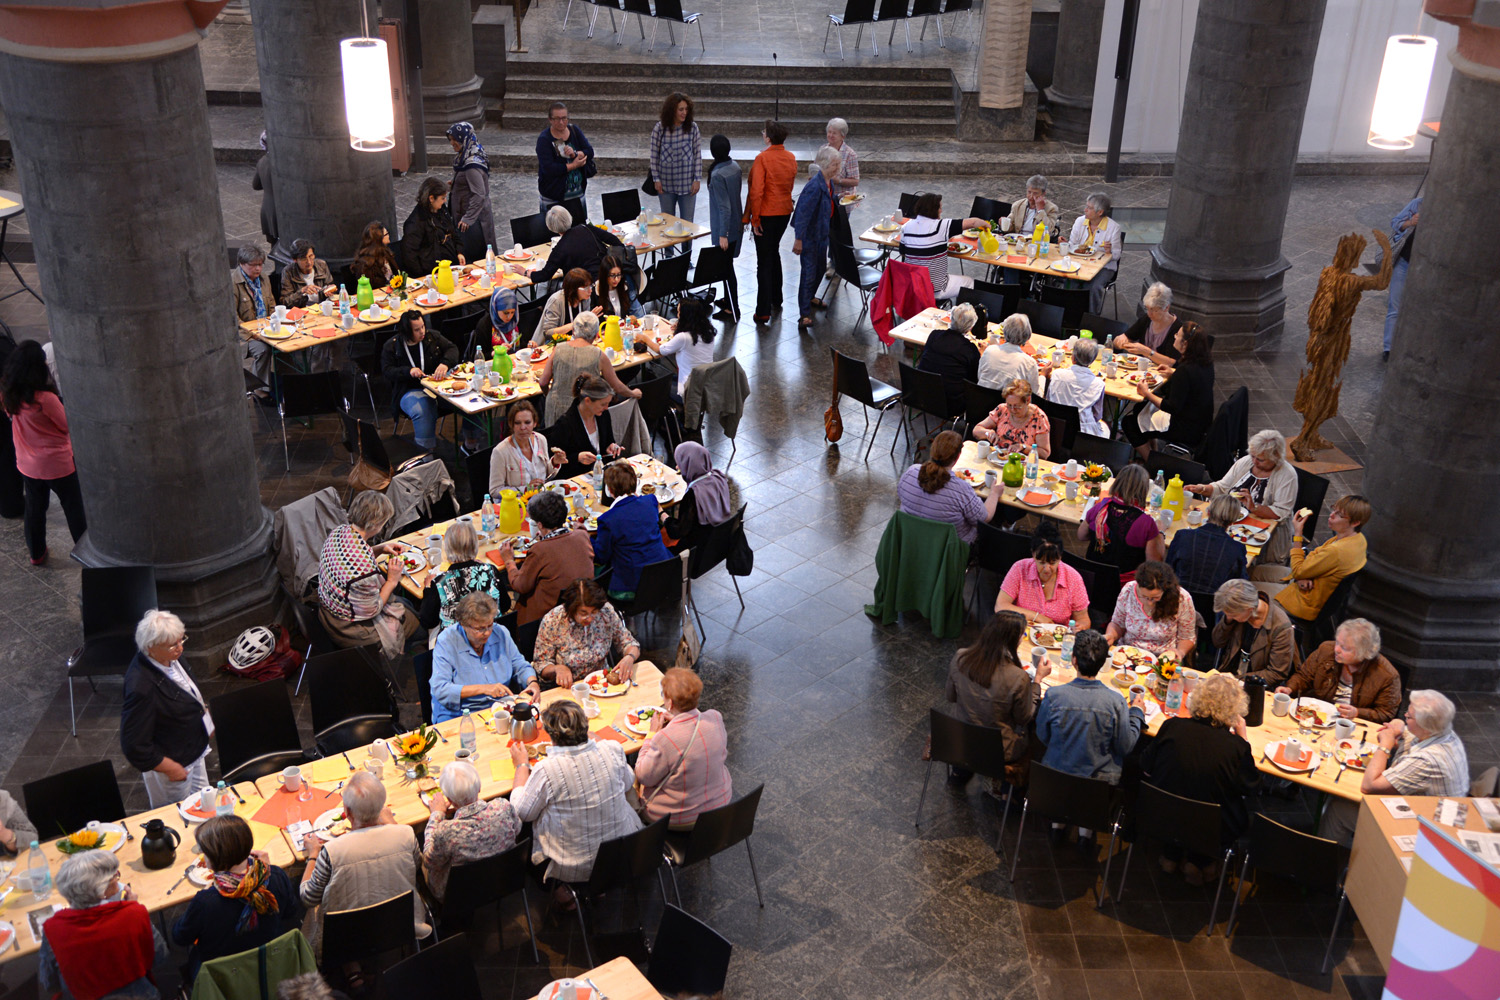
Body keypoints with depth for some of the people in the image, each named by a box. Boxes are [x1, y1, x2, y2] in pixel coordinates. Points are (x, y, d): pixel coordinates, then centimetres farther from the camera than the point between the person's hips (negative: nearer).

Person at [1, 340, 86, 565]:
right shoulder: (45, 399, -28)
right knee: (74, 509, 11)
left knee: (34, 509, 21)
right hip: (57, 464, -6)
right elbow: (68, 425, -17)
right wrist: (61, 402, -2)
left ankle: (36, 553, 34)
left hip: (28, 465, 6)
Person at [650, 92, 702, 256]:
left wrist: (697, 179, -5)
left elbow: (698, 154, -2)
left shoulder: (692, 127, -6)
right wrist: (656, 179, -2)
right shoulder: (659, 129, -8)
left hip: (687, 184, 0)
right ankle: (668, 256, 28)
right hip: (666, 184, 0)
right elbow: (654, 155, 0)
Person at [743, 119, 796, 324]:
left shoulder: (763, 158, -18)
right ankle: (776, 299, 35)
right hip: (785, 212, 7)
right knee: (774, 253, 24)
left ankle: (763, 312, -4)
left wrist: (754, 218, -15)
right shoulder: (791, 158, 3)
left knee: (764, 261, -3)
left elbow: (757, 191, -22)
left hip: (766, 214, -7)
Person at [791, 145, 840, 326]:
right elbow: (803, 212, -27)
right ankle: (804, 314, 0)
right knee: (809, 272, -6)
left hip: (822, 232, 9)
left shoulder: (828, 182, 1)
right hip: (810, 235, -9)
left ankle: (810, 297, 48)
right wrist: (798, 239, -26)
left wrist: (839, 198, 6)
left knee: (821, 267, 24)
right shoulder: (814, 186, -27)